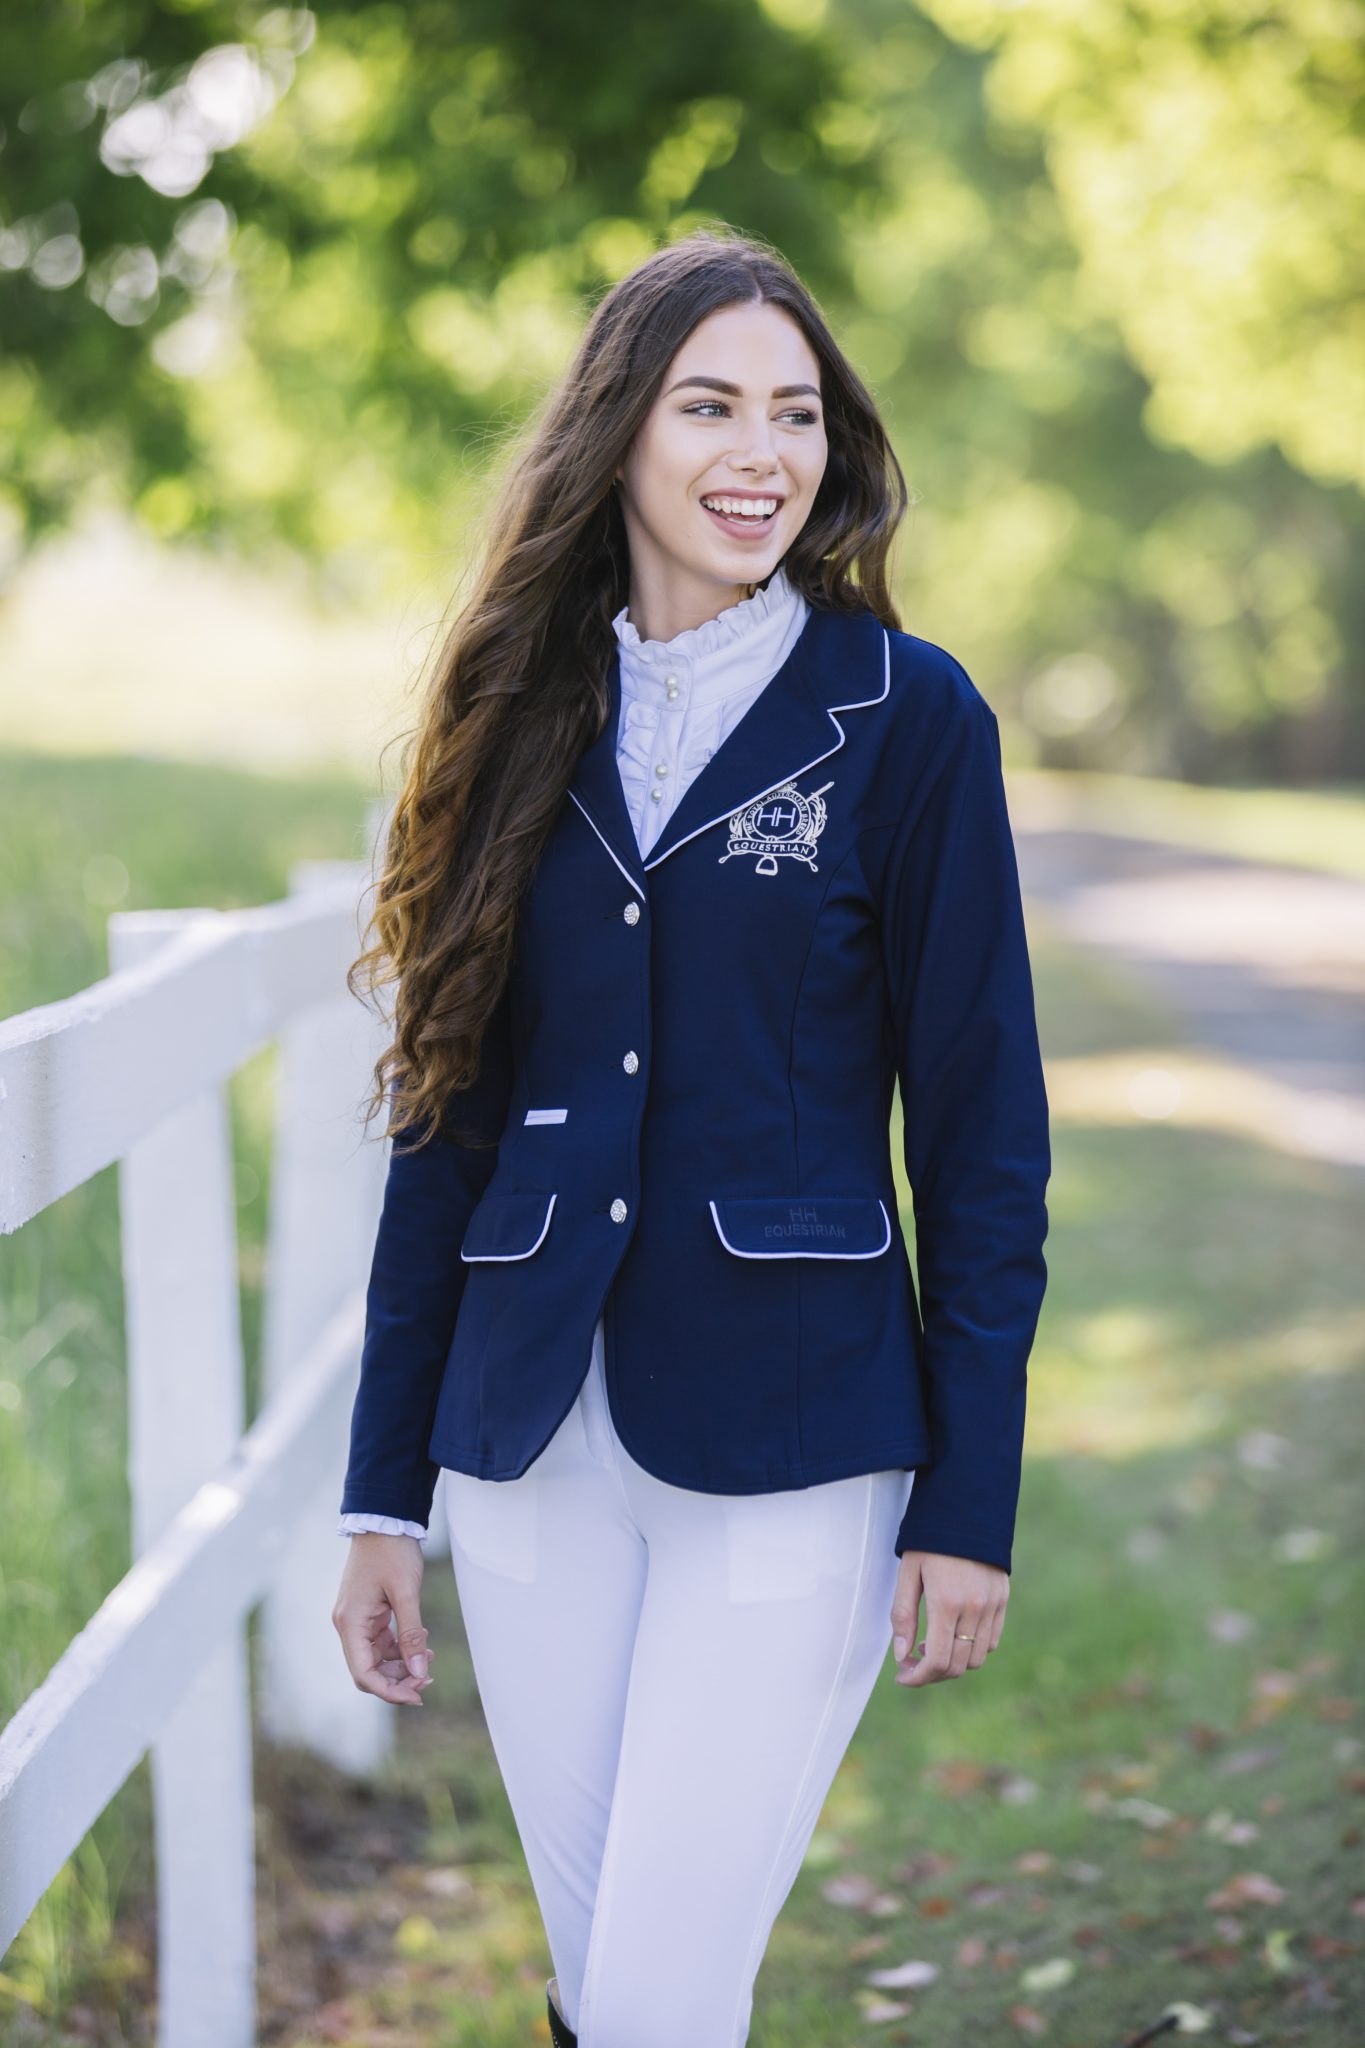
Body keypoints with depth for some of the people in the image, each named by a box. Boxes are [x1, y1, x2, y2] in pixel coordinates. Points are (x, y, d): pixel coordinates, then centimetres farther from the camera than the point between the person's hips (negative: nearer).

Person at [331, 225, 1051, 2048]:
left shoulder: (907, 716, -3)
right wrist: (384, 1490, 9)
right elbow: (447, 1117, 10)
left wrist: (972, 1498, -6)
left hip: (789, 1454, -4)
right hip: (534, 1450, 4)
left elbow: (981, 1132, -3)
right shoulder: (525, 721, 8)